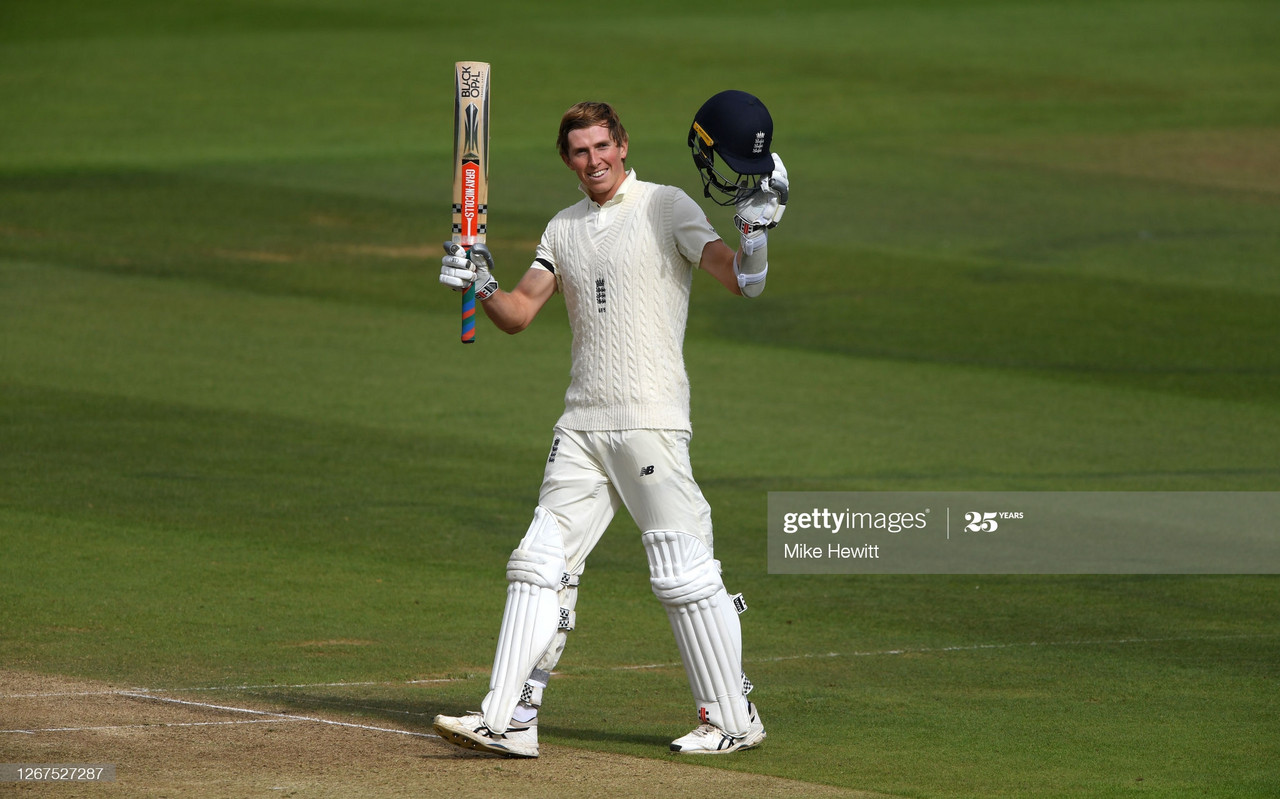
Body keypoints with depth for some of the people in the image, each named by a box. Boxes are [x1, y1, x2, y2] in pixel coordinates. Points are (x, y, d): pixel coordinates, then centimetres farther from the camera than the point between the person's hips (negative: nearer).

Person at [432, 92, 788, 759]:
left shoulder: (666, 207, -3)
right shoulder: (565, 228, 16)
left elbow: (740, 279, -14)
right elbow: (518, 313, 15)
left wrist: (756, 230, -34)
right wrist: (480, 286, -5)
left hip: (651, 421, -6)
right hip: (582, 423, 6)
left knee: (682, 572, -7)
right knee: (540, 563, 1)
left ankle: (734, 719, 3)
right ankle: (508, 721, 2)